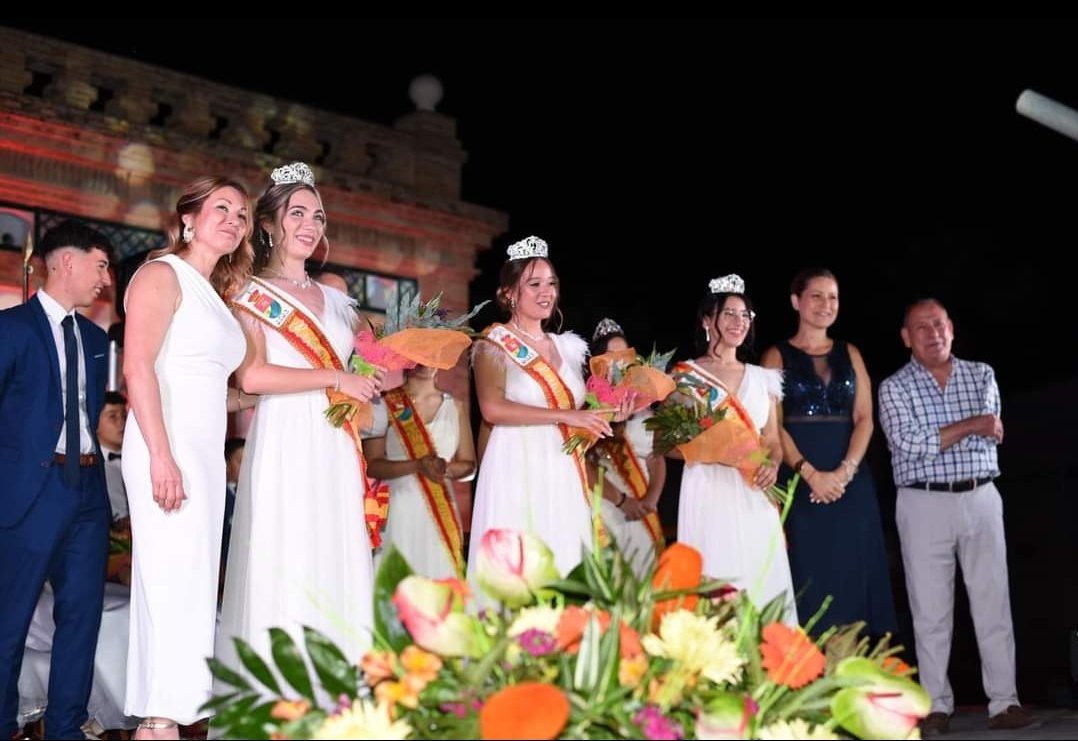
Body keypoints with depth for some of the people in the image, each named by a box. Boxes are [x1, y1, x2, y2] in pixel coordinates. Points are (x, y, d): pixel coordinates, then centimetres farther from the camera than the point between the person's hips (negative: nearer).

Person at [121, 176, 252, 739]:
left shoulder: (213, 293, 21)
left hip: (205, 455, 9)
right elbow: (138, 366, -15)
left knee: (192, 586, 7)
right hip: (168, 450, -8)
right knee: (171, 581, -10)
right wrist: (161, 456, -22)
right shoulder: (162, 274, -3)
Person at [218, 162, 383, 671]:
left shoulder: (336, 301, 21)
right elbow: (252, 376, -13)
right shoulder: (253, 296, 2)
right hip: (285, 445, -6)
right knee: (286, 571, -8)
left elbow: (363, 366, 29)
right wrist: (336, 380, -11)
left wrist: (380, 377, 7)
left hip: (336, 449, 6)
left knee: (338, 571, 2)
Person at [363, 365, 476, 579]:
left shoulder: (454, 404, 9)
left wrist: (446, 469, -10)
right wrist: (416, 466, -19)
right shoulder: (387, 405, 0)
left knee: (441, 576, -1)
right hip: (400, 511, -2)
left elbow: (468, 464, 11)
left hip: (442, 512, 3)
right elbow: (372, 465, -5)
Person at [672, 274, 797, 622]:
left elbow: (773, 441, 17)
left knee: (764, 583, 0)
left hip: (755, 499, 4)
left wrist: (772, 464, -6)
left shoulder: (762, 378, 16)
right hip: (708, 493, -4)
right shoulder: (686, 375, 3)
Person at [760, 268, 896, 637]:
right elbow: (773, 425, -4)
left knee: (851, 574, 2)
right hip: (800, 480, -3)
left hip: (851, 481, 3)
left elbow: (864, 418, 5)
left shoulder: (850, 354, 14)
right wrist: (810, 473, -16)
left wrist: (844, 471, -11)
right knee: (809, 576, -3)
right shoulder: (778, 356, 4)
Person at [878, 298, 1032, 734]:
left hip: (982, 501, 2)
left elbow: (993, 434, -1)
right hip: (925, 506, -2)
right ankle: (937, 707, 7)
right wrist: (970, 425, -8)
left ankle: (1004, 702, 6)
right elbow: (912, 445, -12)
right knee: (931, 611, 1)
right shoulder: (894, 388, 1)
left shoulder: (982, 375, 10)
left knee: (994, 604, 1)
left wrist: (934, 439, -7)